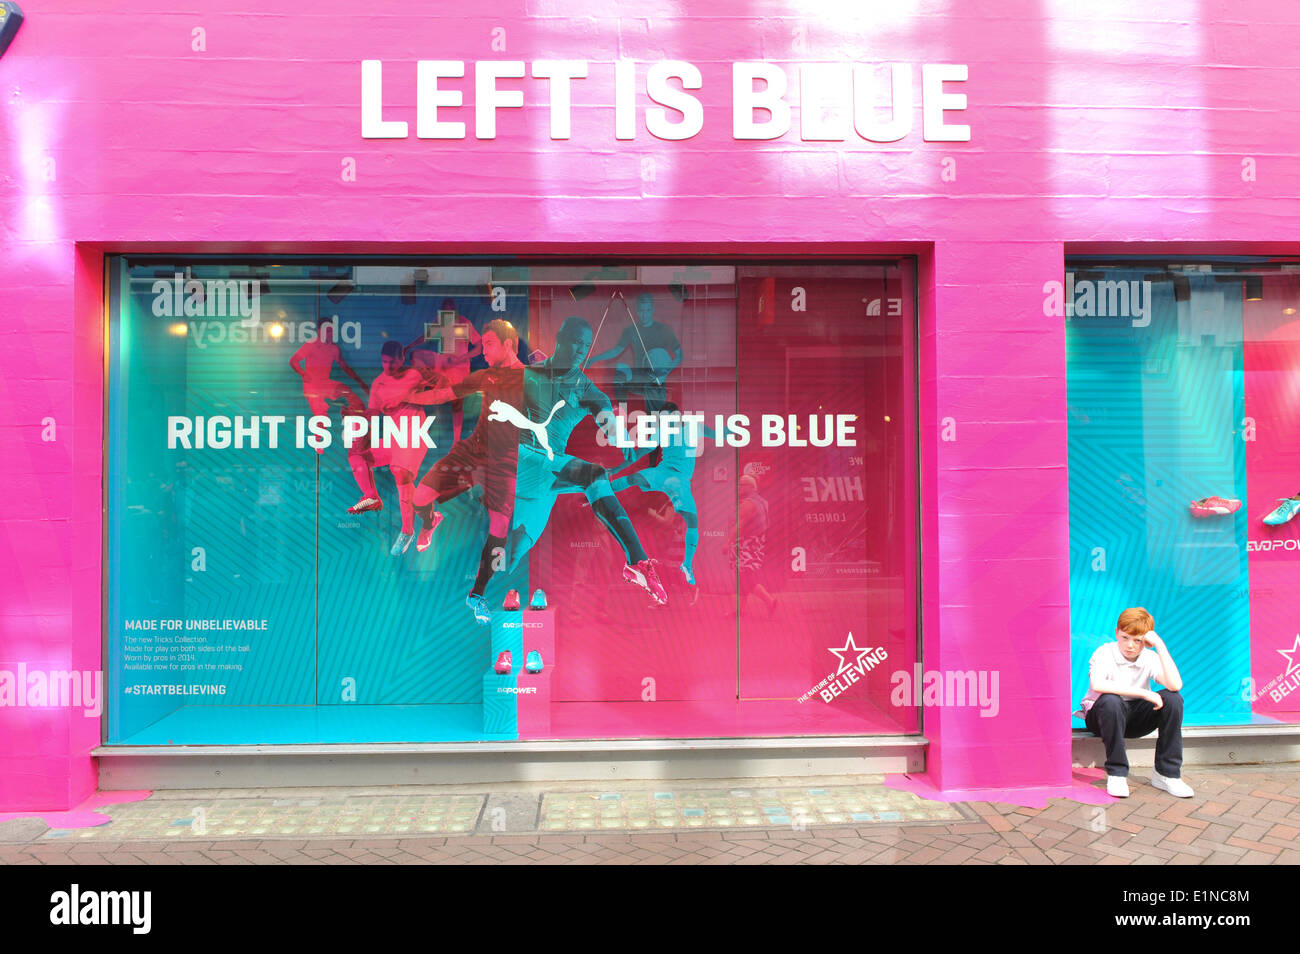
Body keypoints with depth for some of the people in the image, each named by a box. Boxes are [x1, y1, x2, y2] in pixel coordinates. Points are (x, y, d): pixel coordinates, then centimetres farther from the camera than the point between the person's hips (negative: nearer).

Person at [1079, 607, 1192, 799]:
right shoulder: (1105, 653, -15)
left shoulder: (1150, 658, -4)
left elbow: (1175, 685, -24)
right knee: (1111, 700, -38)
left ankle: (1167, 773, -12)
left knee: (1172, 698, -20)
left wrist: (1160, 646, -22)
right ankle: (1116, 773, -24)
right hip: (1103, 715, -4)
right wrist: (1143, 693, -34)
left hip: (1135, 718, 4)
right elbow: (1097, 685, -36)